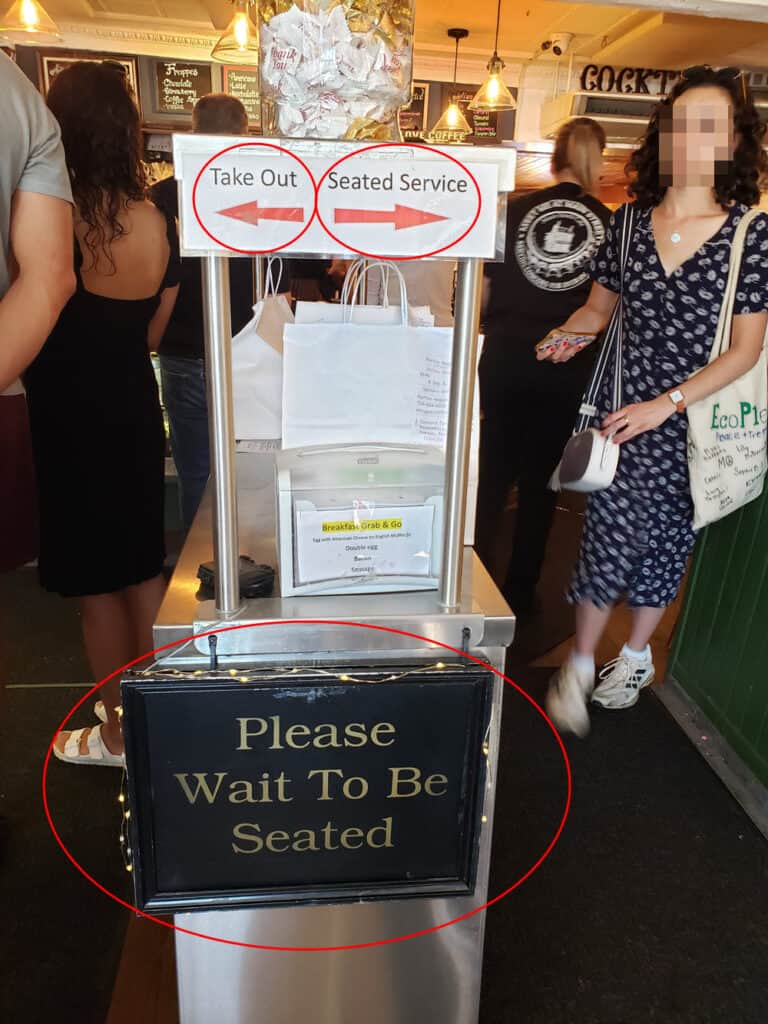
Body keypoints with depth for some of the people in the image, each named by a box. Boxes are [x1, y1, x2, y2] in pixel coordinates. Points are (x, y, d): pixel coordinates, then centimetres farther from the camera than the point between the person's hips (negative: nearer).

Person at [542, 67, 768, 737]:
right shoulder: (629, 221, 2)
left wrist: (667, 402, -19)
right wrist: (569, 334, -10)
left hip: (693, 422, -1)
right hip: (621, 411, 1)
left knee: (666, 540, 12)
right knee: (610, 536, -2)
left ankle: (637, 655, 35)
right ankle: (581, 663, 18)